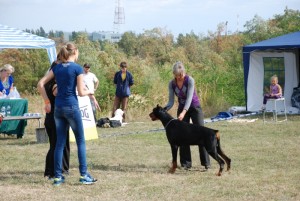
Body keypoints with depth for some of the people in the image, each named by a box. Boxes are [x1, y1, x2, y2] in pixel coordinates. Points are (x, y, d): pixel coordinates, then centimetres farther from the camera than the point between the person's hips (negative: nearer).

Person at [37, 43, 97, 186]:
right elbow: (81, 92, -10)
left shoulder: (57, 68, 7)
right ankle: (84, 175, 4)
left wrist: (47, 102, 8)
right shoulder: (77, 68, -8)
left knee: (60, 143, 9)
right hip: (72, 107, -5)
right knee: (80, 141, 5)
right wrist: (89, 92, 11)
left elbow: (40, 84, 4)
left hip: (58, 108, 5)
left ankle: (58, 177, 8)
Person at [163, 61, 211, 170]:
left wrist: (184, 112, -42)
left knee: (201, 133, -9)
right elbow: (171, 101, -6)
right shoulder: (172, 84, -8)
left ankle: (206, 162, -7)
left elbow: (189, 98, -30)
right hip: (181, 109, 4)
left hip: (194, 107, -4)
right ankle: (186, 163, 2)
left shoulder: (190, 80, -21)